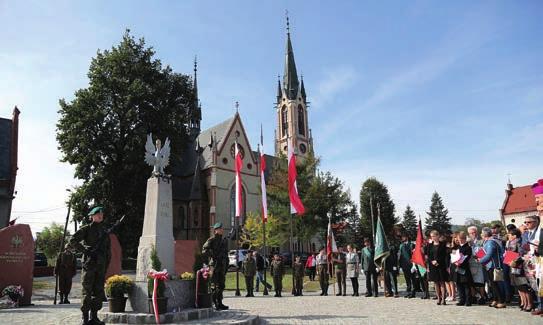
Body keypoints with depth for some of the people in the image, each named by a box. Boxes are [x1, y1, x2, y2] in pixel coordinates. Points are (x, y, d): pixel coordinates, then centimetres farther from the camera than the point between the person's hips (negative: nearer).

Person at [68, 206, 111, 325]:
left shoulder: (104, 231, 16)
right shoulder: (86, 229, 1)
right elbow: (72, 241, -7)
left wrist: (106, 267, 13)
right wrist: (85, 250, -13)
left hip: (100, 265, 5)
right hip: (89, 263, -5)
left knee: (99, 291, 7)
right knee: (87, 291, -2)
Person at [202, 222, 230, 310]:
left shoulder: (224, 240, 15)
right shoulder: (211, 240, -7)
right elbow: (204, 251, -15)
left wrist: (226, 265, 16)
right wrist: (213, 255, -19)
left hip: (222, 264, 7)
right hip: (215, 264, -7)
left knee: (221, 285, 11)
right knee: (215, 285, -5)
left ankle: (220, 303, 18)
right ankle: (215, 304, 0)